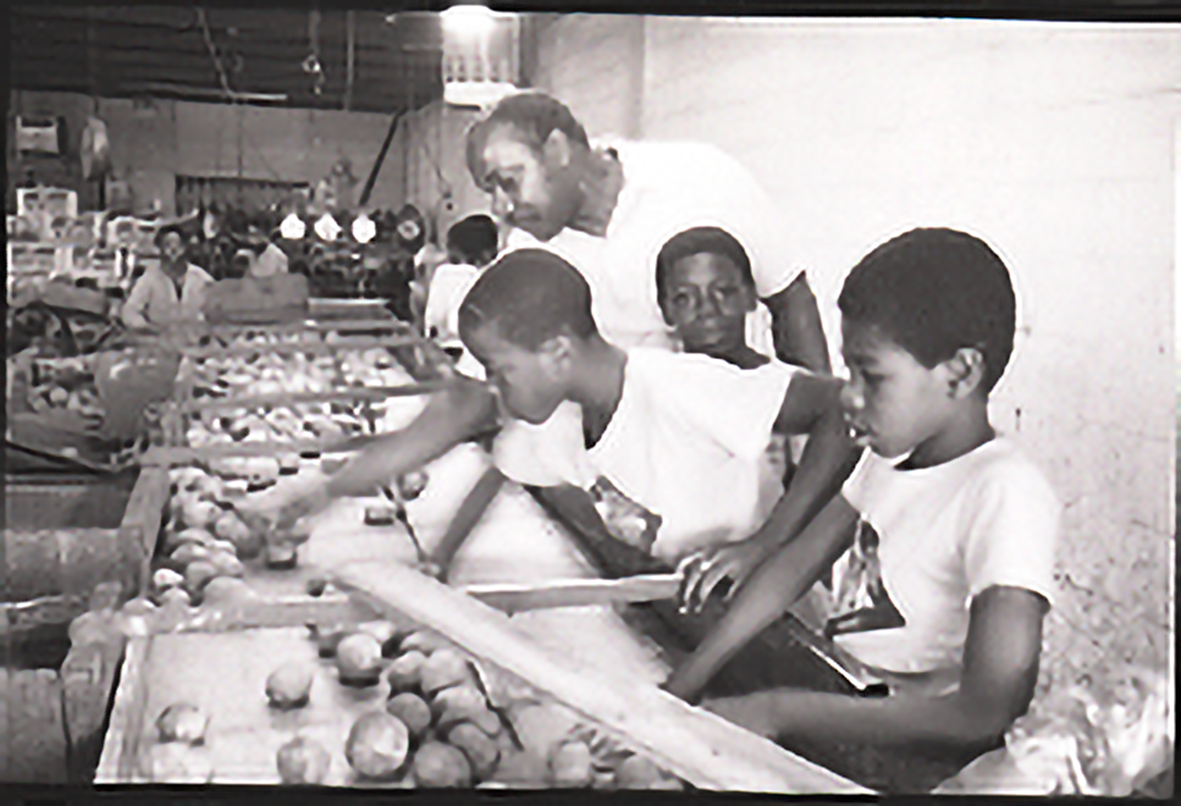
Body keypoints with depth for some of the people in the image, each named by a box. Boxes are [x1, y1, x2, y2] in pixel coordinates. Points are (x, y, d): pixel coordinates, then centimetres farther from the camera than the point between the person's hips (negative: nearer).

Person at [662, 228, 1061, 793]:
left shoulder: (1004, 492, -22)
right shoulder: (893, 453, 4)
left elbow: (987, 712, -26)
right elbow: (796, 566, 11)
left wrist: (778, 711, -23)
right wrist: (681, 687, 2)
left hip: (907, 758, -7)